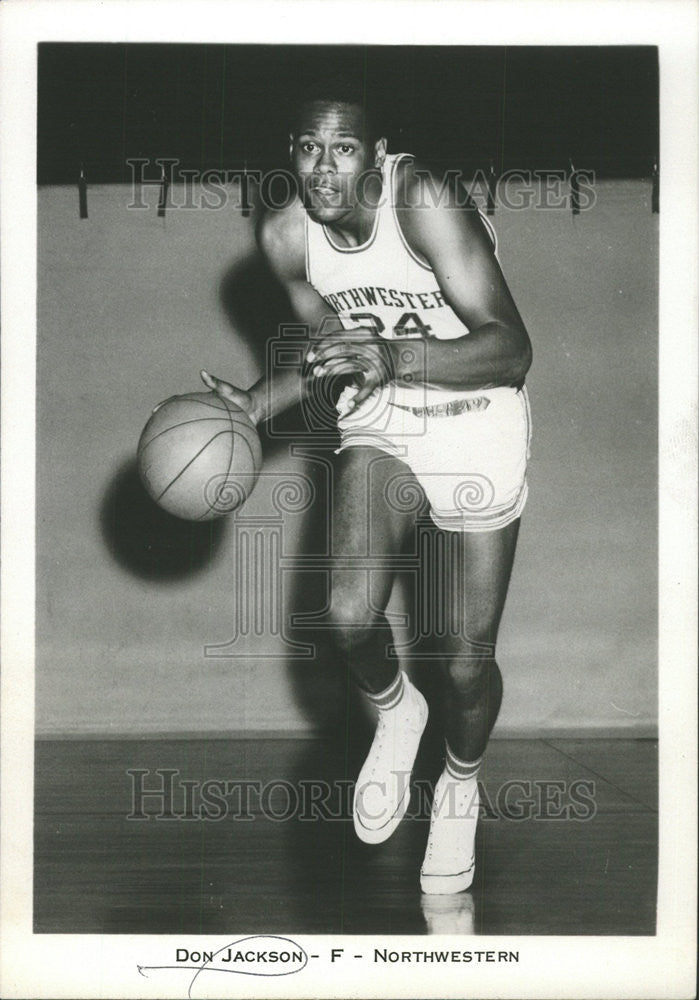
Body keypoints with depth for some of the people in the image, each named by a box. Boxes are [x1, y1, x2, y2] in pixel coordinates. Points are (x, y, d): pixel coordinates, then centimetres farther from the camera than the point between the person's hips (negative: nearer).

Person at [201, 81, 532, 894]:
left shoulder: (426, 201, -27)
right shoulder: (284, 235, -10)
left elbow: (512, 348, -30)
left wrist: (397, 357, -44)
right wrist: (255, 404, -5)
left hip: (478, 423, -3)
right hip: (378, 422, 4)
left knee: (466, 663, -1)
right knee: (349, 615, -20)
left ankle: (460, 785, 33)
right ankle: (394, 713, 17)